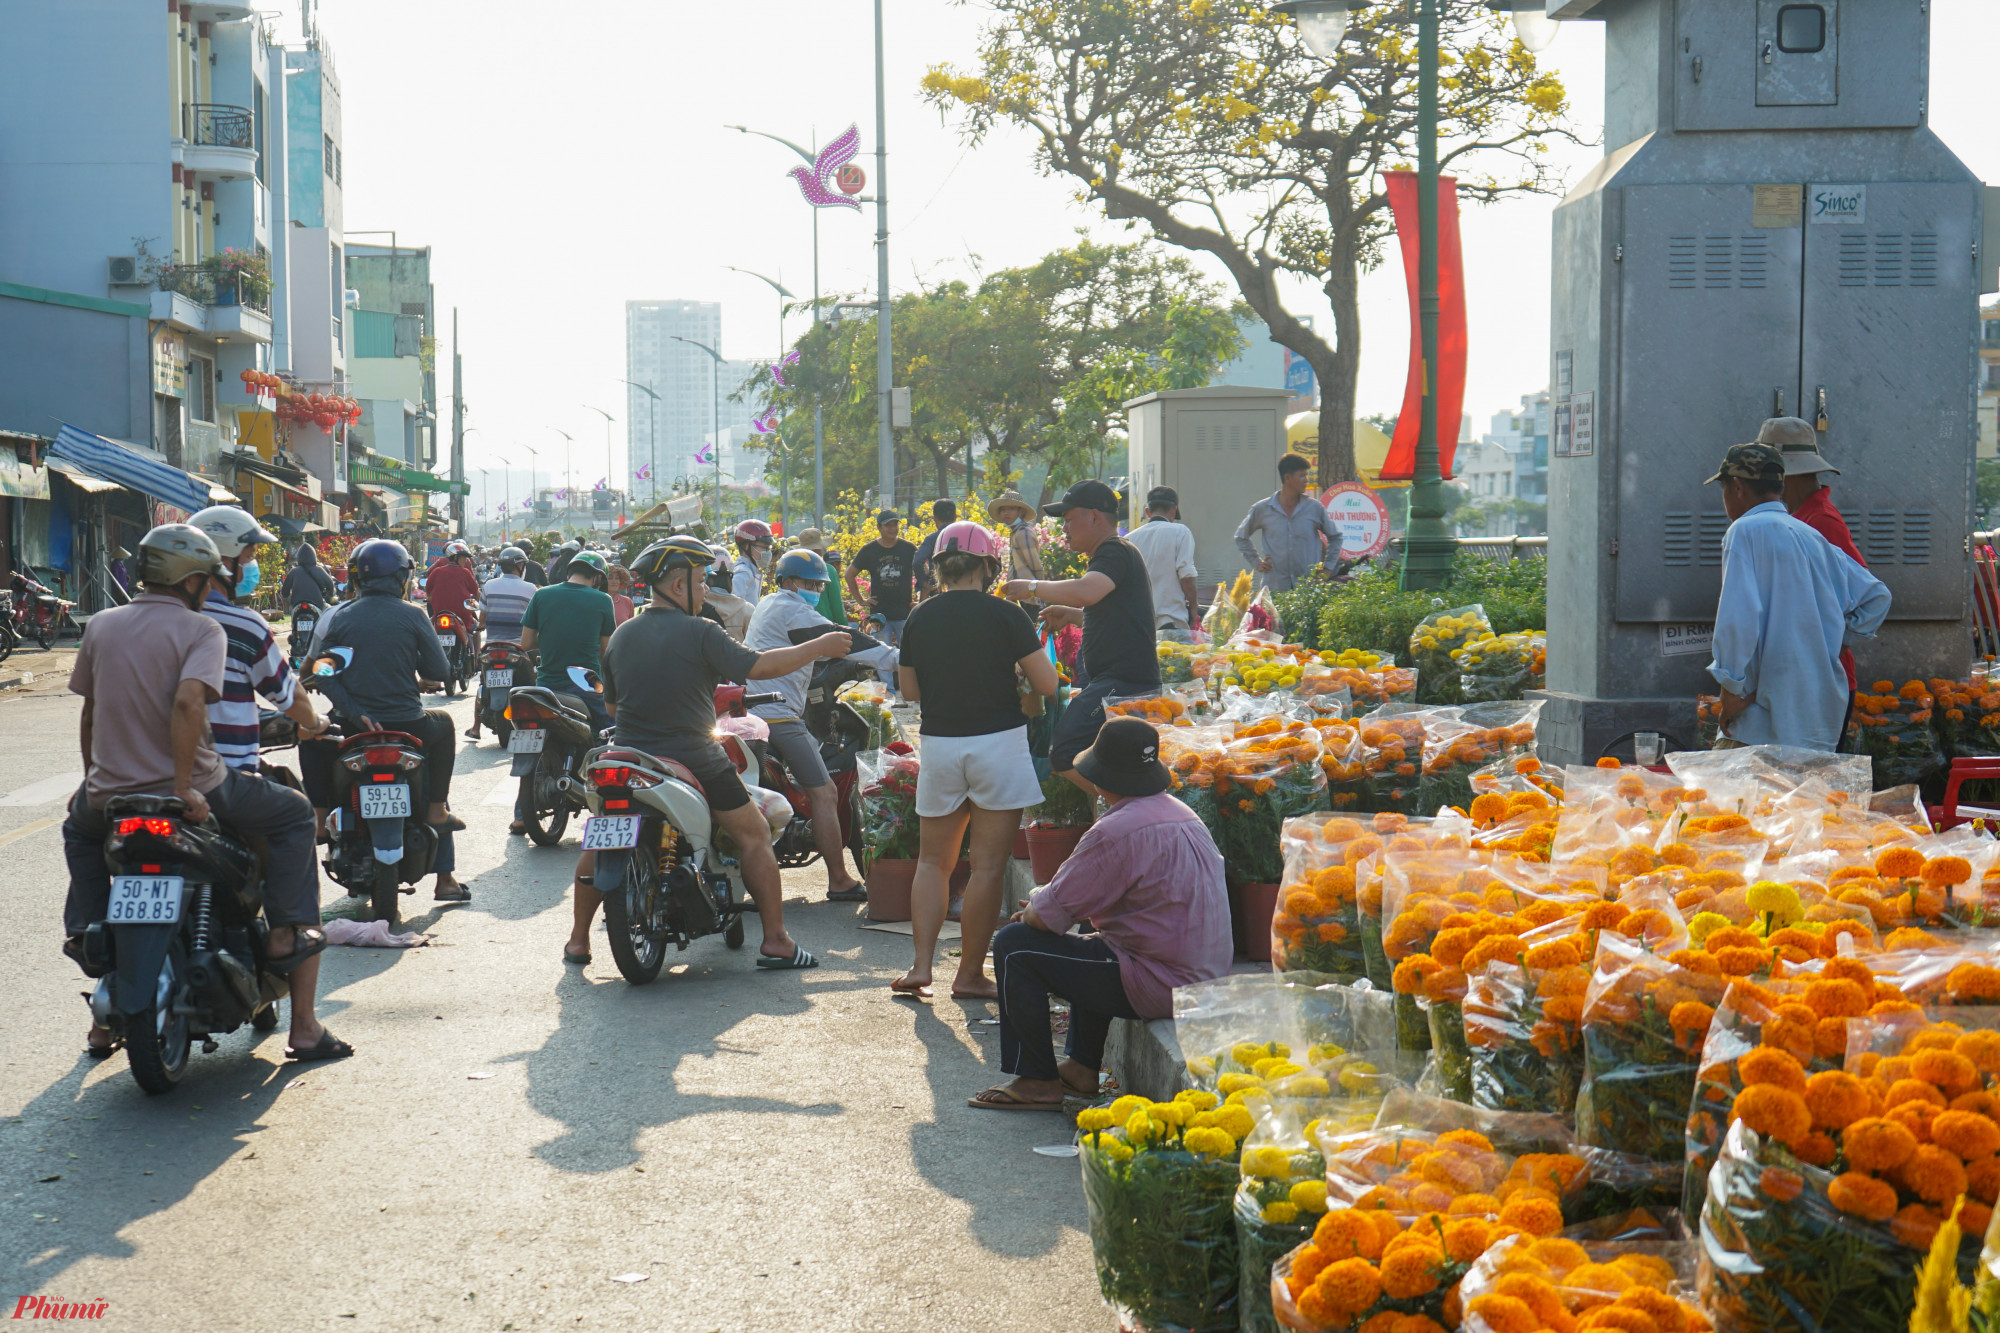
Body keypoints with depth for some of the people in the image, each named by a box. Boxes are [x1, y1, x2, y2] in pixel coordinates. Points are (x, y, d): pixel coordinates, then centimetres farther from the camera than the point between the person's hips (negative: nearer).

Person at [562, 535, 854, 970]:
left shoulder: (620, 636, 6)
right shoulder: (699, 633, -12)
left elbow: (611, 705, 15)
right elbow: (759, 667, -14)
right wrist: (819, 647, -5)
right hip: (695, 764, -4)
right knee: (754, 835, 8)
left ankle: (578, 940, 21)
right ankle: (775, 941, 5)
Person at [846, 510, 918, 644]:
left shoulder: (909, 549, 3)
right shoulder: (869, 550, 4)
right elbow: (850, 574, 14)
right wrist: (860, 600, 7)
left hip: (904, 614, 0)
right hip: (879, 613, 0)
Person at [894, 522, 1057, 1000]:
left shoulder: (919, 619, 2)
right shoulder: (1005, 615, -8)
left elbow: (909, 690, 12)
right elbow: (1046, 684, -6)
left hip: (939, 744, 4)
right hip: (998, 742, -4)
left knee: (933, 861, 14)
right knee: (988, 865, 2)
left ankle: (921, 965, 5)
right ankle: (969, 973, 6)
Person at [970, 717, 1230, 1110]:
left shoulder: (1116, 833, -20)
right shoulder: (1182, 815, 10)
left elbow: (1050, 915, -13)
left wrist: (1033, 911, 10)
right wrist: (1042, 909, 18)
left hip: (1160, 986, -10)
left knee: (1014, 947, -3)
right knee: (1092, 943, 37)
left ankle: (1037, 1082, 5)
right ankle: (1082, 1069, 33)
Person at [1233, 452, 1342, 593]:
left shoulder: (1315, 508, 6)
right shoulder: (1262, 510, 4)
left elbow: (1335, 537, 19)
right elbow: (1241, 537, 20)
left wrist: (1327, 568, 10)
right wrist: (1256, 563, 10)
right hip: (1275, 588, -1)